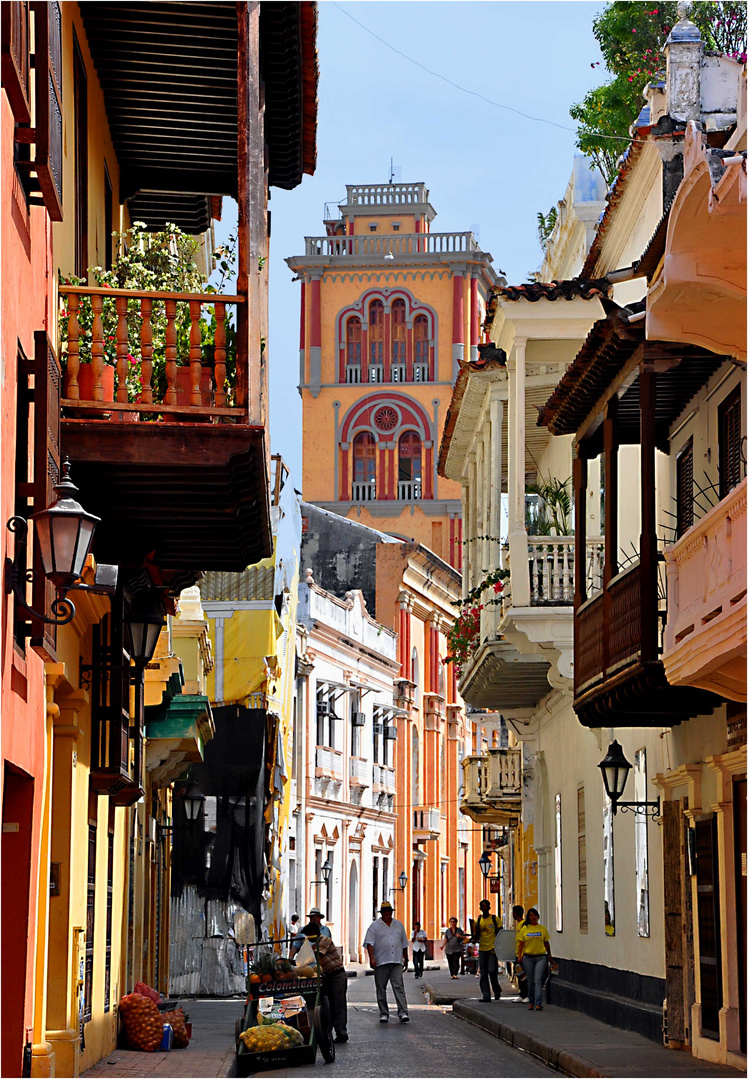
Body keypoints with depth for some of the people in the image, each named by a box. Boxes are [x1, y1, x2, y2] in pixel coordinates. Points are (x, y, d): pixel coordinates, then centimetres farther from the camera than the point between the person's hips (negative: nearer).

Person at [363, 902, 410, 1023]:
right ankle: (384, 1014, 11)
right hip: (381, 962, -1)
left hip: (397, 962, 2)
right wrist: (372, 958, -18)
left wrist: (406, 960, 23)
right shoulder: (375, 926, 4)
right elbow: (369, 943, -5)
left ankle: (403, 1013, -16)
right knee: (381, 988, 3)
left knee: (399, 986, -9)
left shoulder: (398, 925, 17)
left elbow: (404, 944, 24)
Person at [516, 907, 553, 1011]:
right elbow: (521, 943, 6)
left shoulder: (543, 929, 5)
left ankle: (538, 1003, -17)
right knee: (530, 981, 7)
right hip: (528, 958, 1)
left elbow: (546, 943, 12)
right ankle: (531, 1002, 20)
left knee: (538, 980, -11)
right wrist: (519, 956, -3)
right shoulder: (524, 929, 6)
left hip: (541, 957, -1)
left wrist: (549, 955, 13)